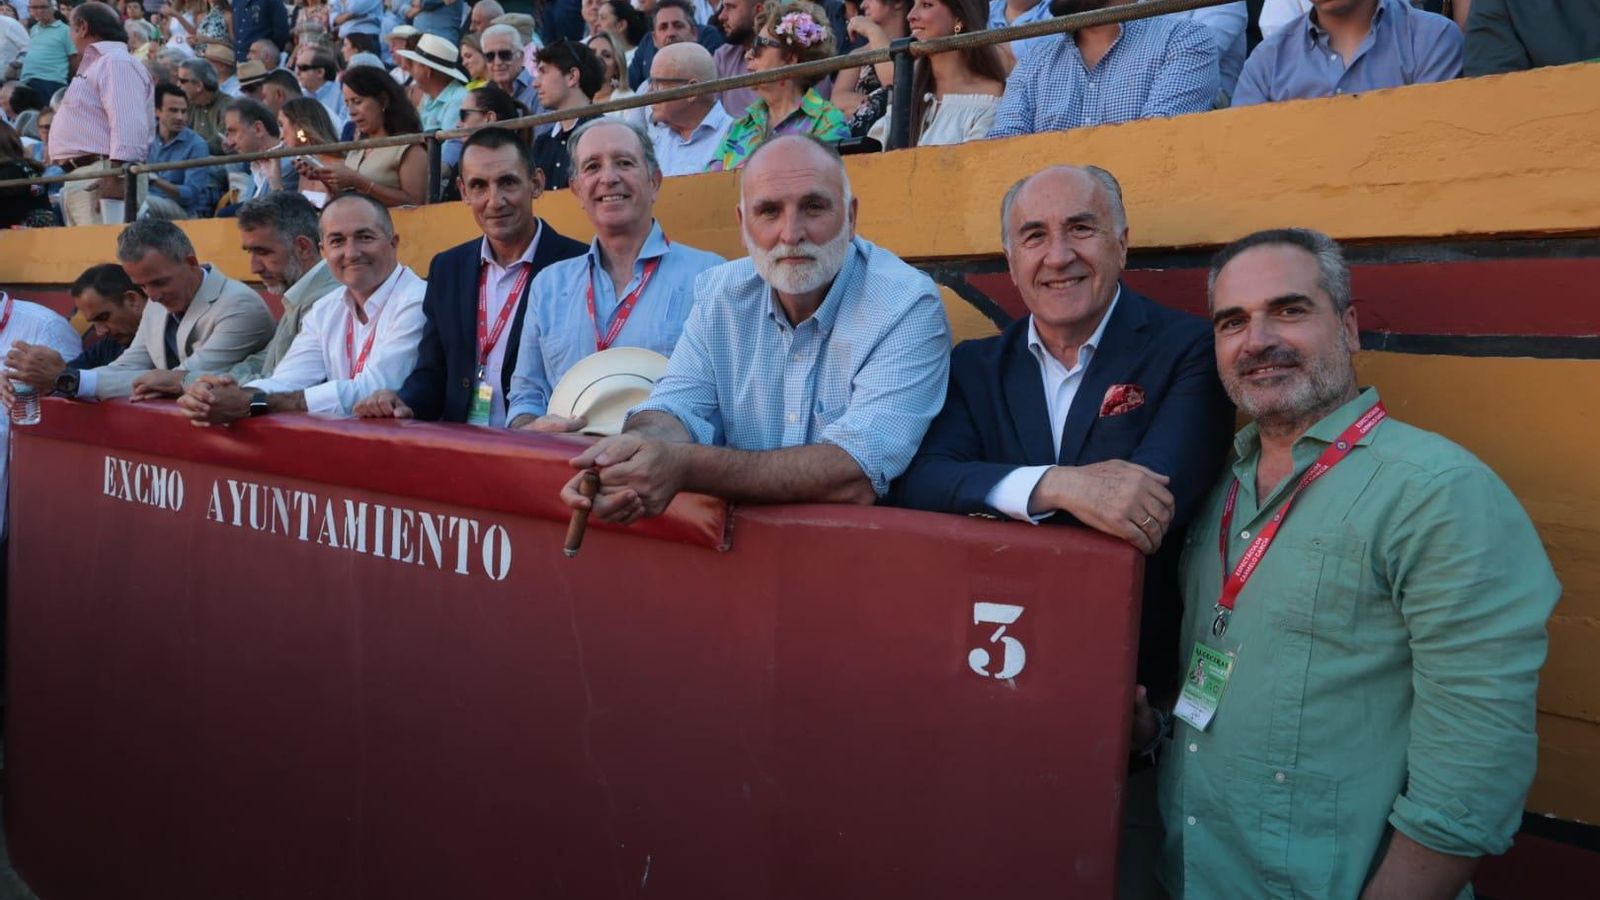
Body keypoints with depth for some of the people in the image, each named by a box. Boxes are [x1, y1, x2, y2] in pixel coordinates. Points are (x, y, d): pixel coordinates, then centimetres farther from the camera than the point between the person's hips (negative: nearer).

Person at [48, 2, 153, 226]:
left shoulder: (117, 63, -7)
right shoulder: (95, 65, 27)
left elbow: (128, 125, -21)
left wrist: (118, 176, -28)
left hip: (100, 178, -11)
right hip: (80, 177, 11)